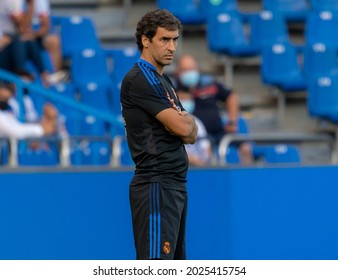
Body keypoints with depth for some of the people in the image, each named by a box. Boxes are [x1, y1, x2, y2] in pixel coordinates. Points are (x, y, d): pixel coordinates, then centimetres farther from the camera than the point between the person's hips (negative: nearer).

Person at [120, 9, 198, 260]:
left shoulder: (164, 81, 18)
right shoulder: (140, 80, -12)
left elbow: (190, 134, 14)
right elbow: (183, 127, -17)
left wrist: (181, 118, -7)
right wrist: (187, 118, 5)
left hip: (174, 184, 10)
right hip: (156, 186, -10)